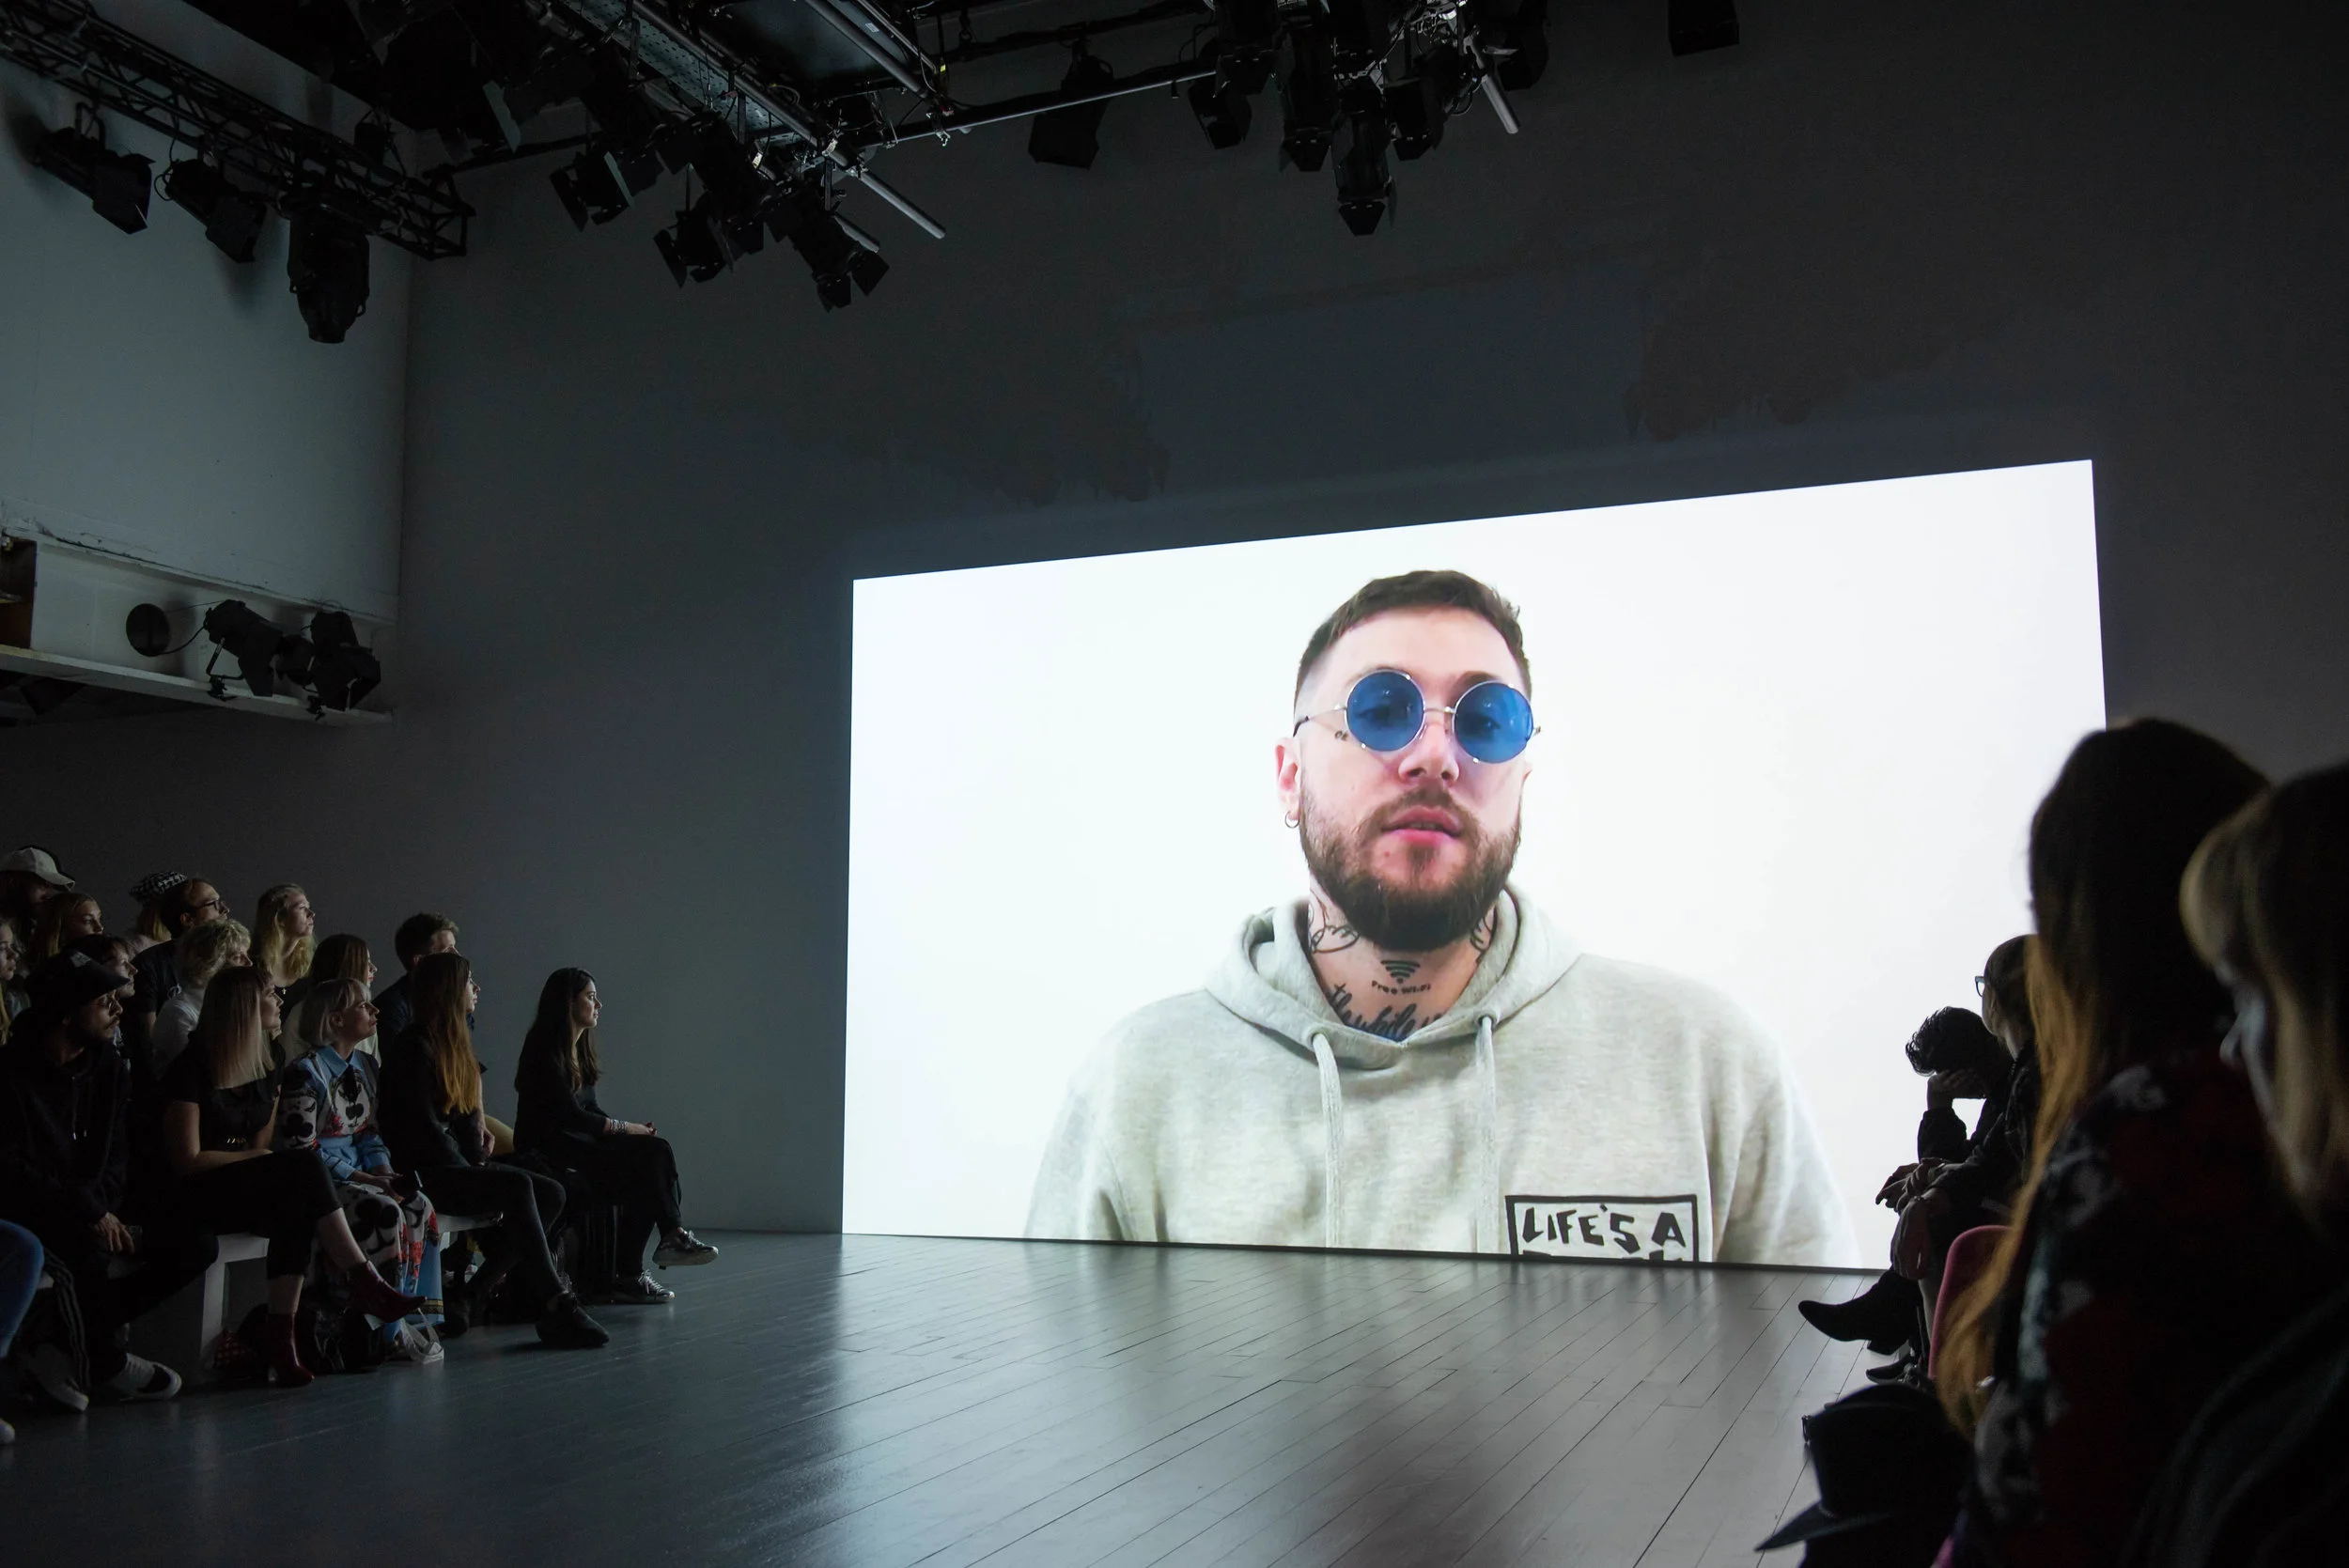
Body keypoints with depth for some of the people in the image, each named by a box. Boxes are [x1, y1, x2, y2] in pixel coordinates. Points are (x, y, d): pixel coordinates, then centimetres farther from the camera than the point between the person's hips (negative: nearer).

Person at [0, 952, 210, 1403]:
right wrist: (89, 1212, -24)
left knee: (195, 1246, -9)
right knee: (87, 1248, -37)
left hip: (93, 1215, 7)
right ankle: (108, 1362, -10)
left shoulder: (108, 1066, 6)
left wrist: (102, 1207, -11)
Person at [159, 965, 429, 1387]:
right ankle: (366, 1285, -27)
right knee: (305, 1167, -29)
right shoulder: (192, 1070, -11)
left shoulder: (265, 1070, 12)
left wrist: (264, 1156, -10)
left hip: (253, 1188, 7)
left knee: (299, 1213, -29)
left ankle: (282, 1335, -29)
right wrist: (256, 1157, -7)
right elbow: (187, 1160, -14)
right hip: (197, 1196, -6)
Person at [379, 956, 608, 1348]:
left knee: (550, 1192, -8)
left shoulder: (455, 1043, 18)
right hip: (426, 1172, -9)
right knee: (517, 1186, -29)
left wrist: (479, 1157, 2)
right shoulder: (415, 1048, -10)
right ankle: (556, 1305, -32)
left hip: (458, 1164, 9)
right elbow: (422, 1124, -16)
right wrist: (470, 1169, -12)